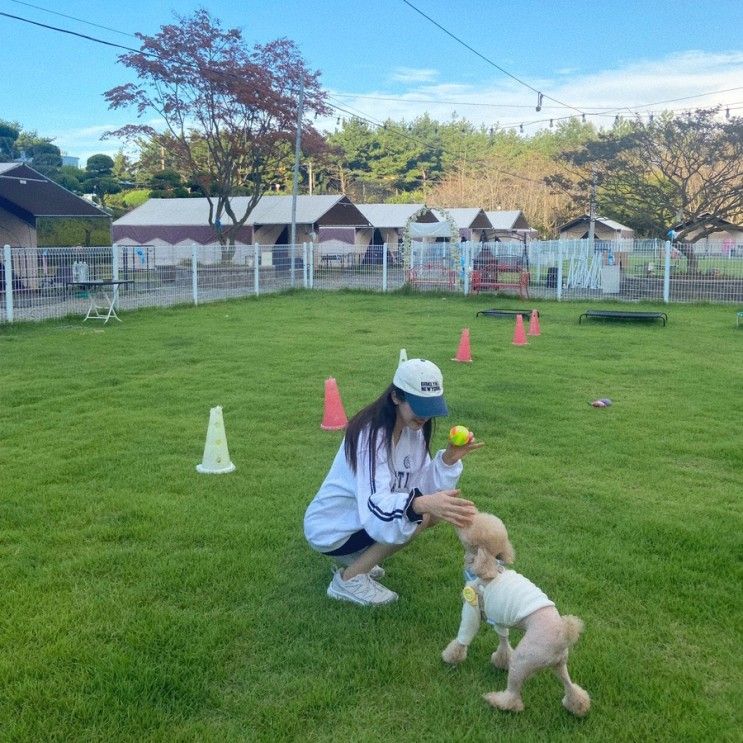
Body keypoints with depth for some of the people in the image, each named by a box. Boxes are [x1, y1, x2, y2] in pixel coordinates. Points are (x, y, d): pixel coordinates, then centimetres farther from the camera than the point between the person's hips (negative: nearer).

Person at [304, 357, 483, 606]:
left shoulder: (412, 428, -4)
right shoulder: (371, 433, -29)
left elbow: (426, 488, -8)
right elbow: (375, 506, -42)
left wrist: (449, 459, -25)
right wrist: (421, 504, -59)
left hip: (360, 518, 9)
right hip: (331, 530, -9)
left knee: (437, 509, 0)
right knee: (420, 516, -23)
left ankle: (357, 559, 10)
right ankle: (348, 579, -9)